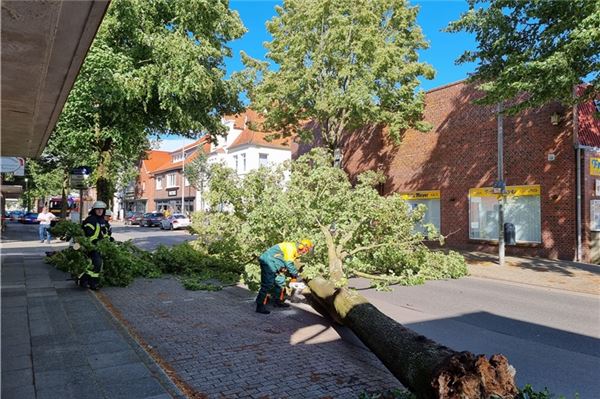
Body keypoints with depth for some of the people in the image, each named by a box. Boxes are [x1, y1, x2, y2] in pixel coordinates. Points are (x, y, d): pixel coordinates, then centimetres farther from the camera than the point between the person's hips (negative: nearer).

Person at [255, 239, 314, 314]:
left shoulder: (295, 252, 14)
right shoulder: (291, 247, -17)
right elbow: (288, 264, -18)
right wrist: (295, 273, -7)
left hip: (274, 265, 11)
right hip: (268, 262, -11)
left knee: (280, 281, 17)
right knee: (267, 284, -14)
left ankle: (278, 301, 29)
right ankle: (260, 307, -13)